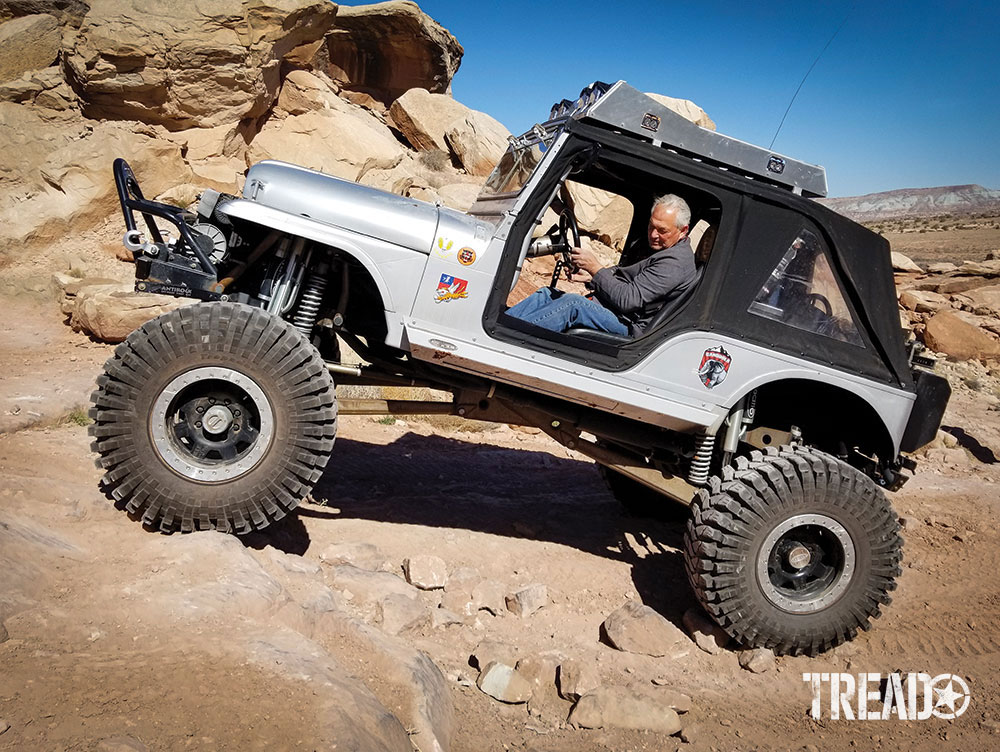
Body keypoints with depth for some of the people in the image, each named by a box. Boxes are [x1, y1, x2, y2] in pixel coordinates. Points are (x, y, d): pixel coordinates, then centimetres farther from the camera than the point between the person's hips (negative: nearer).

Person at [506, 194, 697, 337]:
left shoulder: (675, 262, -14)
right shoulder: (656, 247, 19)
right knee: (547, 294, 0)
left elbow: (629, 300, -22)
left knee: (574, 304, -32)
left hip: (627, 325, -10)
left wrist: (595, 268, -18)